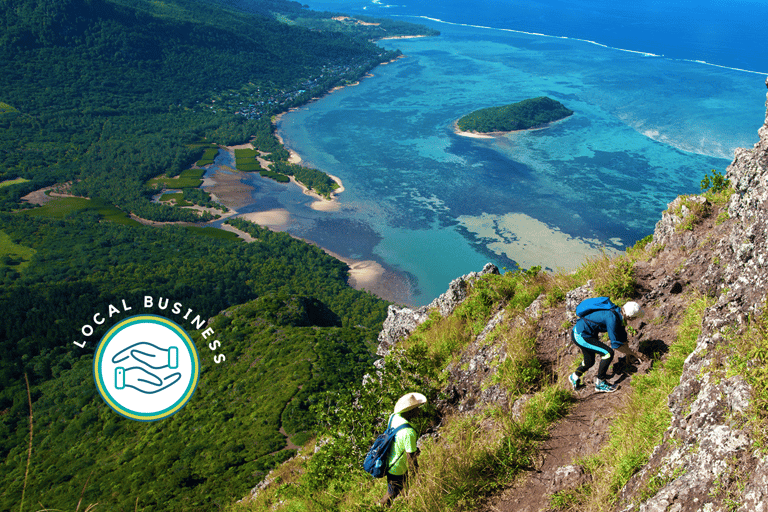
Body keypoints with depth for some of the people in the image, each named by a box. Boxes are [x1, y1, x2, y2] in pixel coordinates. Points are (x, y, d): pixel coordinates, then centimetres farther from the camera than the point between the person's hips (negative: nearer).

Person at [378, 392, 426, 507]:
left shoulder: (394, 417, -11)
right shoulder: (409, 432, -36)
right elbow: (411, 458, -27)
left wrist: (413, 449, 18)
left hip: (389, 461, 8)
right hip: (396, 469, -8)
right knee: (391, 495, 19)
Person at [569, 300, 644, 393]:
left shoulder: (619, 314, -1)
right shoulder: (612, 318, -29)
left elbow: (622, 338, 15)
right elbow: (615, 344, -23)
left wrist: (629, 352, 18)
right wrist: (631, 353, -9)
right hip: (580, 336, -10)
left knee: (589, 362, 22)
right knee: (609, 353, -16)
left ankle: (575, 377, 48)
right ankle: (600, 383, -1)